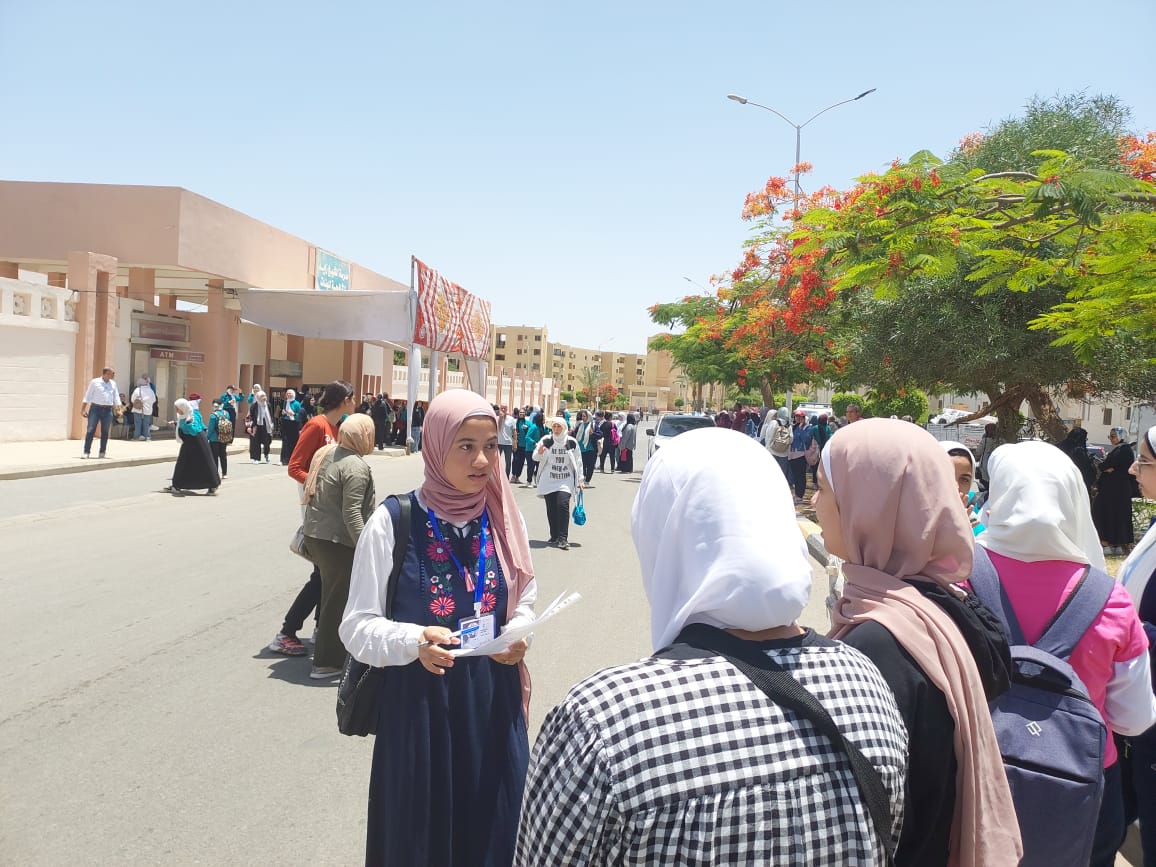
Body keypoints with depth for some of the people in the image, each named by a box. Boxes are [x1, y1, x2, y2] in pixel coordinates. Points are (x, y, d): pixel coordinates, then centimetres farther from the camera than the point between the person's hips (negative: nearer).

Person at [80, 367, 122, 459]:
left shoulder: (113, 384, 12)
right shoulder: (95, 382, -1)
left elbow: (116, 397, 14)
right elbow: (88, 396, 0)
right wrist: (83, 409, -5)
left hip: (107, 410, 4)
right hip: (95, 408, -4)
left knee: (105, 432, 7)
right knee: (90, 430, -5)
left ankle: (102, 453, 15)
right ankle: (86, 452, -2)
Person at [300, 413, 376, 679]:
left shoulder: (325, 453, 7)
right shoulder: (355, 467, -19)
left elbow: (316, 494, 14)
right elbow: (351, 513, -24)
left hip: (314, 534, 9)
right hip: (337, 541, -9)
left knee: (331, 591, 25)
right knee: (339, 598, 2)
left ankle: (324, 634, 42)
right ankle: (326, 662, 9)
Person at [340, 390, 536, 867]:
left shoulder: (503, 518, -1)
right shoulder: (393, 522, -12)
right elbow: (357, 626, -8)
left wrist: (518, 635, -9)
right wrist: (414, 641, -26)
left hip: (492, 702, 3)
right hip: (419, 705, -3)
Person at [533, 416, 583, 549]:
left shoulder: (572, 442, 1)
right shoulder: (546, 441, -3)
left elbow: (577, 462, 10)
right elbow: (535, 458, -12)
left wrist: (580, 480, 11)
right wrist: (539, 452, -34)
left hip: (565, 481, -1)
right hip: (548, 481, 1)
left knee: (563, 504, -18)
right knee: (551, 509, 4)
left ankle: (563, 538, -16)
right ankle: (554, 537, 19)